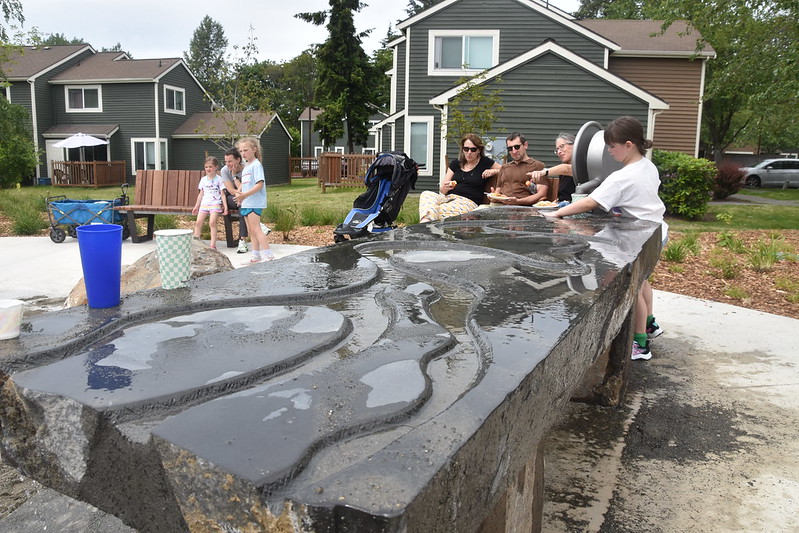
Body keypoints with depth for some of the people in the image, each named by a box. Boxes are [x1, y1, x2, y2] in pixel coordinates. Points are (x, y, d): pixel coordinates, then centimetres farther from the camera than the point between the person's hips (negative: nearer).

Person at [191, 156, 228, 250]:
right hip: (204, 203, 5)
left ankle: (213, 245, -15)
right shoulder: (203, 179, 14)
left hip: (215, 204, -5)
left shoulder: (219, 179, 1)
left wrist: (225, 206, -10)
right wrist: (196, 206, 21)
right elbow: (201, 193, 21)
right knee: (198, 222, -4)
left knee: (212, 223, -17)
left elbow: (222, 193, 0)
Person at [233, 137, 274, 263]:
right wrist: (238, 193, 4)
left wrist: (245, 195, -23)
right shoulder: (246, 166, 18)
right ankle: (256, 256, 18)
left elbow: (260, 184, -19)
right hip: (246, 203, 10)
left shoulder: (256, 165, -10)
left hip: (254, 202, -10)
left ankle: (267, 255, -14)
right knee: (251, 231, 12)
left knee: (255, 229, -14)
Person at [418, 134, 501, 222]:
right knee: (426, 194, -30)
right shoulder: (455, 163, 18)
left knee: (441, 210, -36)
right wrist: (445, 188, -9)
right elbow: (441, 191, 16)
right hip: (449, 197, 4)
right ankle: (426, 223, -49)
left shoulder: (485, 162, 10)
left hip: (469, 202, -4)